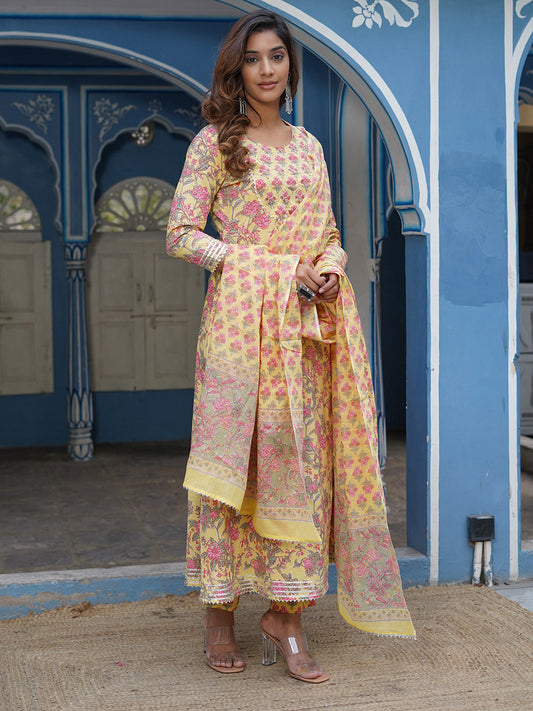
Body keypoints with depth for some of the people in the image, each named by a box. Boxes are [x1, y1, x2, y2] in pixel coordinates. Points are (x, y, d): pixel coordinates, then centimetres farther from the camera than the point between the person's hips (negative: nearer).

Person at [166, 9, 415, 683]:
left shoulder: (308, 146, 17)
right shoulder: (215, 141, 2)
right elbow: (181, 234, -5)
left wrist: (328, 269, -4)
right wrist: (272, 267, -12)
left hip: (305, 322, 5)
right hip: (238, 317, -4)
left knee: (302, 457, 1)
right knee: (232, 454, -3)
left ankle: (285, 613, 9)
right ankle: (219, 613, 8)